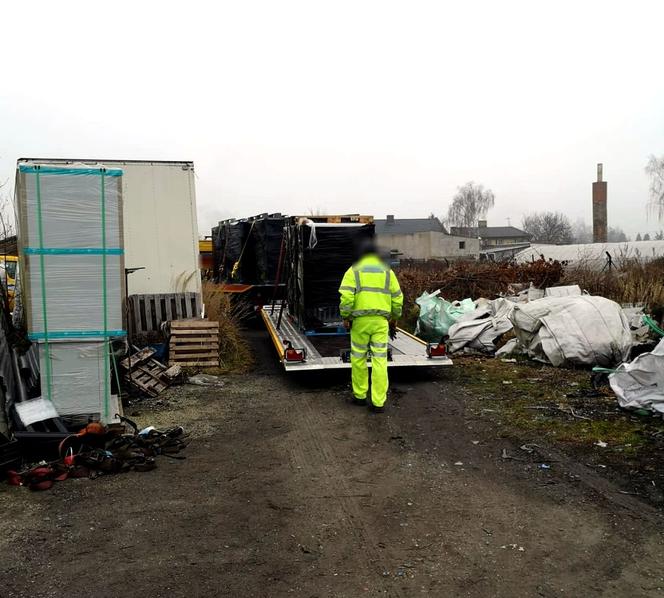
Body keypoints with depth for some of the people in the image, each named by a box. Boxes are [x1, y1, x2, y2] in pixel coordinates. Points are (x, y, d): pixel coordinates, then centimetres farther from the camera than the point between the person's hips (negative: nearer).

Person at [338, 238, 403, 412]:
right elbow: (397, 298, 8)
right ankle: (378, 402, 1)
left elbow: (346, 297, -10)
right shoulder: (387, 272, 9)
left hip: (360, 320, -2)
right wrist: (394, 319, 18)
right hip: (381, 321, 2)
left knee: (358, 358, 13)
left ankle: (360, 395, 22)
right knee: (380, 360, 1)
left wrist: (345, 317, 0)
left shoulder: (354, 271, 1)